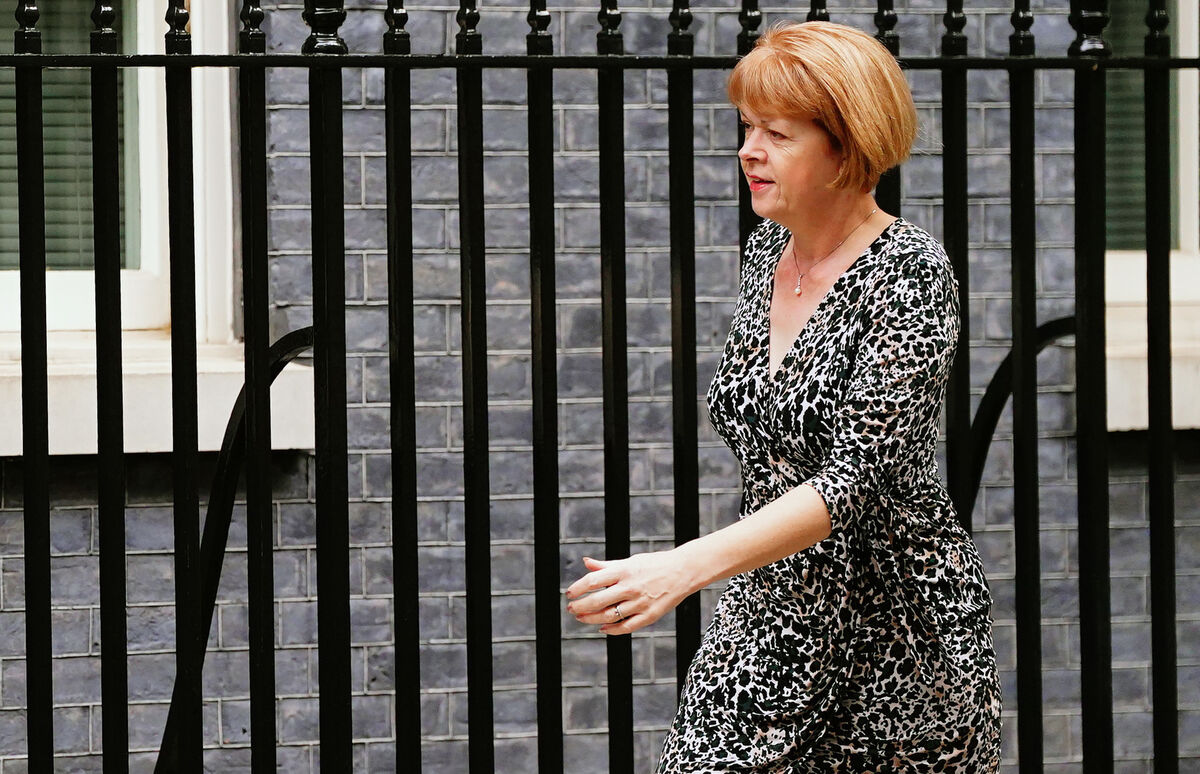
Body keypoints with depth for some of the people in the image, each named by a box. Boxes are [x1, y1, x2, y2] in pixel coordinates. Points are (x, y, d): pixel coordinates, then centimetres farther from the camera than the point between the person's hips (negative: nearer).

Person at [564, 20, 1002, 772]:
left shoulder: (911, 273, -17)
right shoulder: (767, 251, 5)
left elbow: (855, 479, -26)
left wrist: (685, 568, -36)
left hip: (893, 625, -6)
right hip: (767, 614, 6)